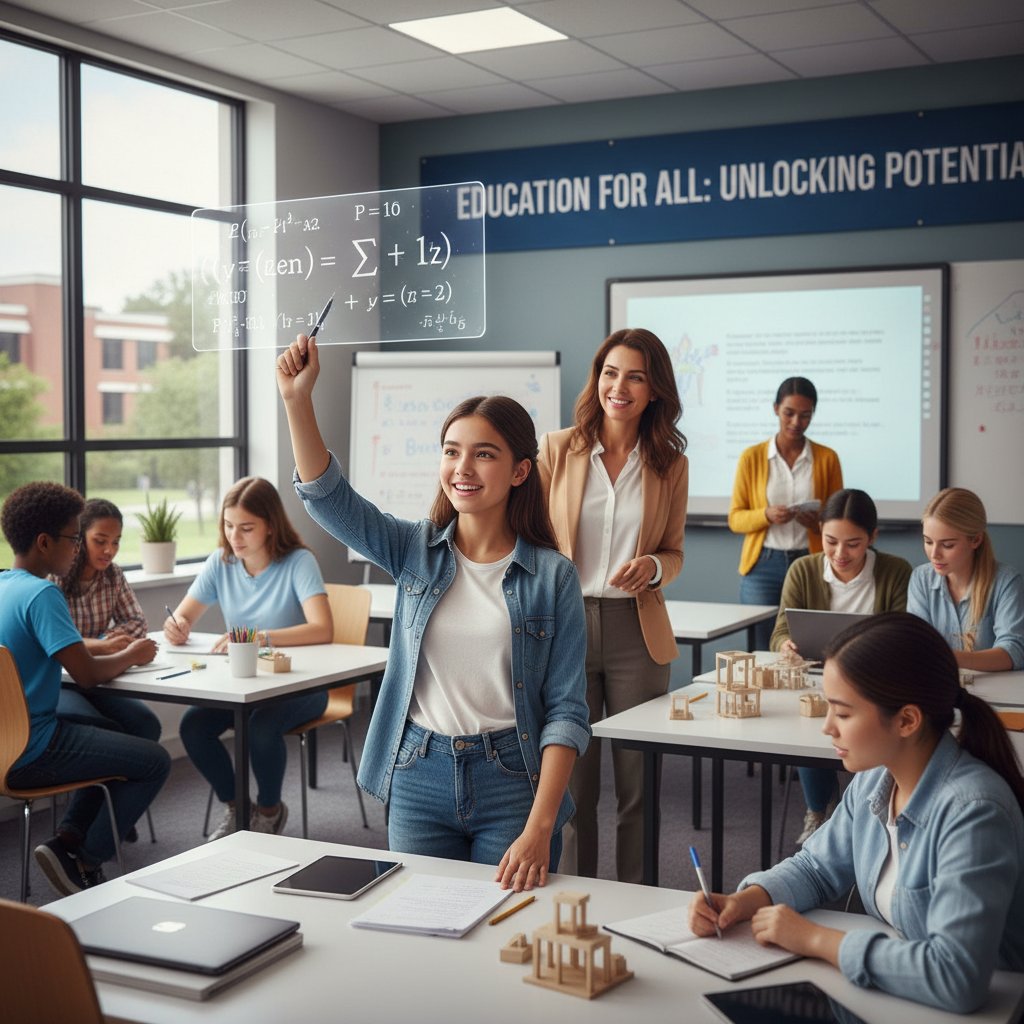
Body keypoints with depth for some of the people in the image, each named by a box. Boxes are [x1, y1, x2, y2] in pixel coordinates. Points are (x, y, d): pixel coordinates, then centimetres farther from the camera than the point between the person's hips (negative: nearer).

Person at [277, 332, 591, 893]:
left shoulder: (552, 576, -5)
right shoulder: (415, 551, 3)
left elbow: (566, 710, -8)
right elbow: (327, 496, -11)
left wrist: (539, 829, -18)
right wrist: (298, 399, -24)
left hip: (511, 779, -2)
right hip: (418, 778, 3)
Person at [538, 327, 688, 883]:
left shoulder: (669, 463, 5)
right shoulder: (557, 449, 1)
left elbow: (674, 552, 14)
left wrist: (652, 567, -10)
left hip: (636, 632, 1)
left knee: (637, 781, 7)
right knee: (571, 781, 6)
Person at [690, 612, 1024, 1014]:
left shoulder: (971, 811, -25)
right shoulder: (874, 779, -1)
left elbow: (957, 977, -32)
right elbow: (817, 868, 13)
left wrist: (815, 938, -23)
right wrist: (744, 901, -6)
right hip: (888, 986, 6)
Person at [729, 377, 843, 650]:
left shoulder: (827, 458, 5)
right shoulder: (752, 457, 3)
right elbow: (735, 519, 4)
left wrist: (818, 522, -11)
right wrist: (766, 515, -16)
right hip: (764, 565, 0)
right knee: (764, 650, -2)